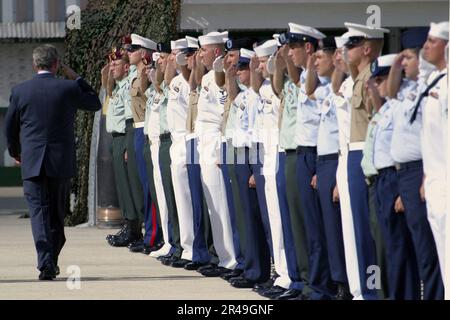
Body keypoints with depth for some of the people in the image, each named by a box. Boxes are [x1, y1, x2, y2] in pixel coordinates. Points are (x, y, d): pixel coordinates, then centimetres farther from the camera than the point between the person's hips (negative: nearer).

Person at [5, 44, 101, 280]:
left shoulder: (20, 91, -1)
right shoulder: (68, 89, -5)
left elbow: (10, 127, 8)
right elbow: (95, 104, 12)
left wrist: (16, 152, 26)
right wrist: (76, 78, 13)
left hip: (32, 162, 0)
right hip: (61, 162, 1)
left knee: (39, 212, -2)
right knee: (57, 214, 13)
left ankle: (45, 263, -16)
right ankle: (51, 262, 19)